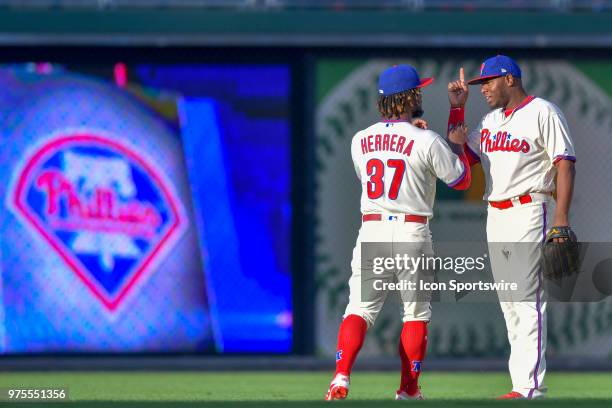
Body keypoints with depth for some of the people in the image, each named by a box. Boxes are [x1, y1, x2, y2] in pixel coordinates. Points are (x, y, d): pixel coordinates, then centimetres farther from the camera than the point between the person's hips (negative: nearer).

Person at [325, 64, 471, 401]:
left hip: (371, 231, 3)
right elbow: (461, 180, 4)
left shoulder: (360, 140, 5)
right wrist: (459, 144, 21)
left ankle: (341, 376, -21)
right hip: (412, 234, -3)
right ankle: (408, 390, 12)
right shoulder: (427, 141, -8)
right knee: (416, 313, 12)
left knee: (360, 307, 1)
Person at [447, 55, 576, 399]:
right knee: (509, 305, 7)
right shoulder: (491, 120, 18)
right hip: (496, 216, 8)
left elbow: (565, 164, -11)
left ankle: (530, 386, -18)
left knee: (527, 300, -14)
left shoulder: (542, 112, -5)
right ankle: (524, 383, 9)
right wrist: (457, 107, 14)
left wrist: (561, 216, -20)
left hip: (529, 213, -8)